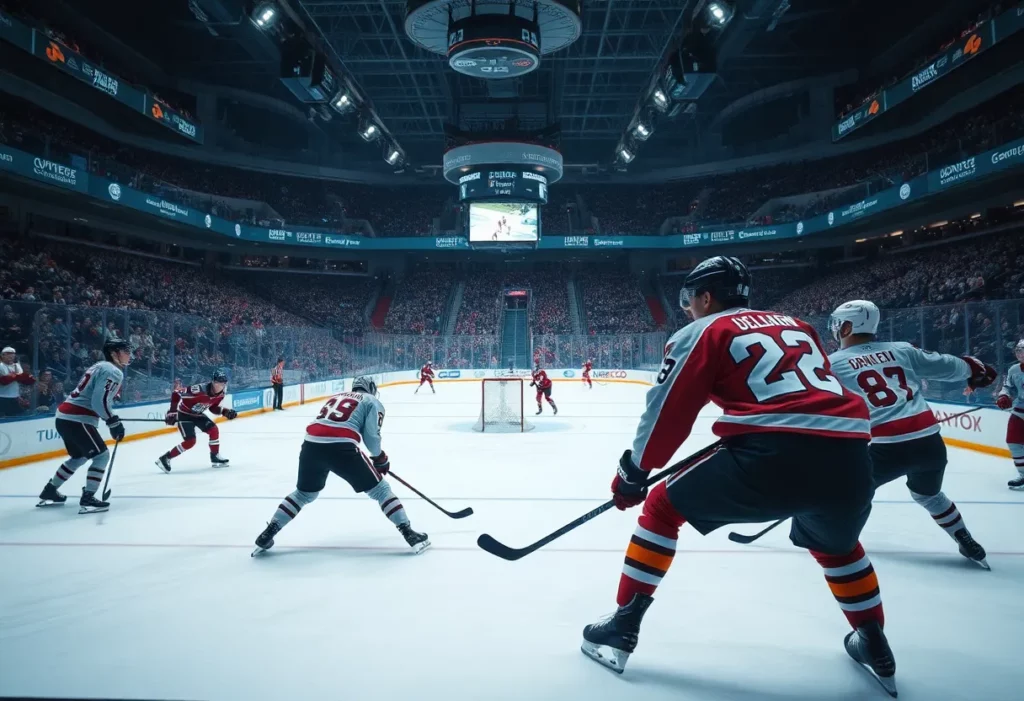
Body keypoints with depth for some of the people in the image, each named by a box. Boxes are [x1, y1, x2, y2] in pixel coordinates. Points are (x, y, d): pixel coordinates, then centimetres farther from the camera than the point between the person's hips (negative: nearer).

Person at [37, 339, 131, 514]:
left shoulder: (100, 366, 20)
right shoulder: (113, 371, -12)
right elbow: (100, 402, -21)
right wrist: (114, 422, -12)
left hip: (65, 416, 10)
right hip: (77, 419, -10)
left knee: (79, 457, 25)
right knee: (101, 455, -4)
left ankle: (49, 492, 34)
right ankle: (87, 499, -8)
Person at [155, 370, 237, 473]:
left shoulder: (220, 394, -10)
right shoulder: (199, 390, -35)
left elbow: (213, 407, 7)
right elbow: (176, 394, -28)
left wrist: (225, 411, -11)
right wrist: (172, 412, -30)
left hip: (197, 414, 7)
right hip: (184, 414, -7)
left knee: (214, 430, -4)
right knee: (190, 441, -15)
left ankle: (215, 457, 12)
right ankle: (165, 458, -1)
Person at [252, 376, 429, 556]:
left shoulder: (335, 398, 33)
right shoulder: (372, 401, 17)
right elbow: (371, 435, 4)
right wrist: (380, 458, 22)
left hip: (311, 445, 5)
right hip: (341, 448, -5)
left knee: (303, 494, 29)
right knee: (380, 489, 9)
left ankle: (266, 535, 28)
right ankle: (409, 533, 5)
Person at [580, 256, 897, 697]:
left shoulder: (703, 332, 12)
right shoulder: (796, 327, 28)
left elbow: (667, 411, 8)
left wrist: (632, 474, 19)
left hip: (774, 457, -6)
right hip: (848, 457, 6)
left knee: (664, 507, 15)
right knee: (834, 543, 38)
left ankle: (622, 627, 17)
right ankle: (875, 648, 40)